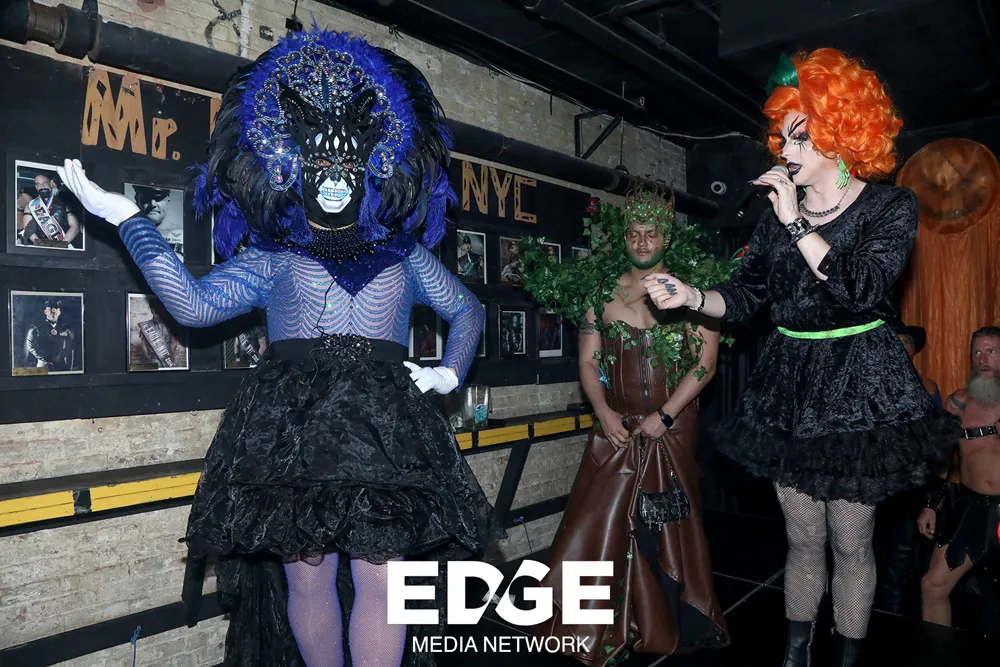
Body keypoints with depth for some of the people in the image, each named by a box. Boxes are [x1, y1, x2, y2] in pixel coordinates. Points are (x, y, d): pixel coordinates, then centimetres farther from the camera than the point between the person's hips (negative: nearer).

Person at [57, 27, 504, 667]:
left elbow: (468, 309, 27)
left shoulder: (404, 255, 19)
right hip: (292, 426, 0)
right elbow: (196, 303, 1)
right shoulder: (271, 258, 15)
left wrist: (451, 373, 11)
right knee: (308, 577, 1)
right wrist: (127, 216, -1)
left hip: (385, 428, 1)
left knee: (381, 579, -6)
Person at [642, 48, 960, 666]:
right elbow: (745, 295, 5)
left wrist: (797, 224, -16)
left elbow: (860, 289, -18)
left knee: (851, 542, 5)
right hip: (789, 384, 4)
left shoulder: (891, 206, -2)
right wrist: (691, 297, -14)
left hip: (858, 383, -3)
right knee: (803, 538, 11)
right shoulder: (779, 211, 9)